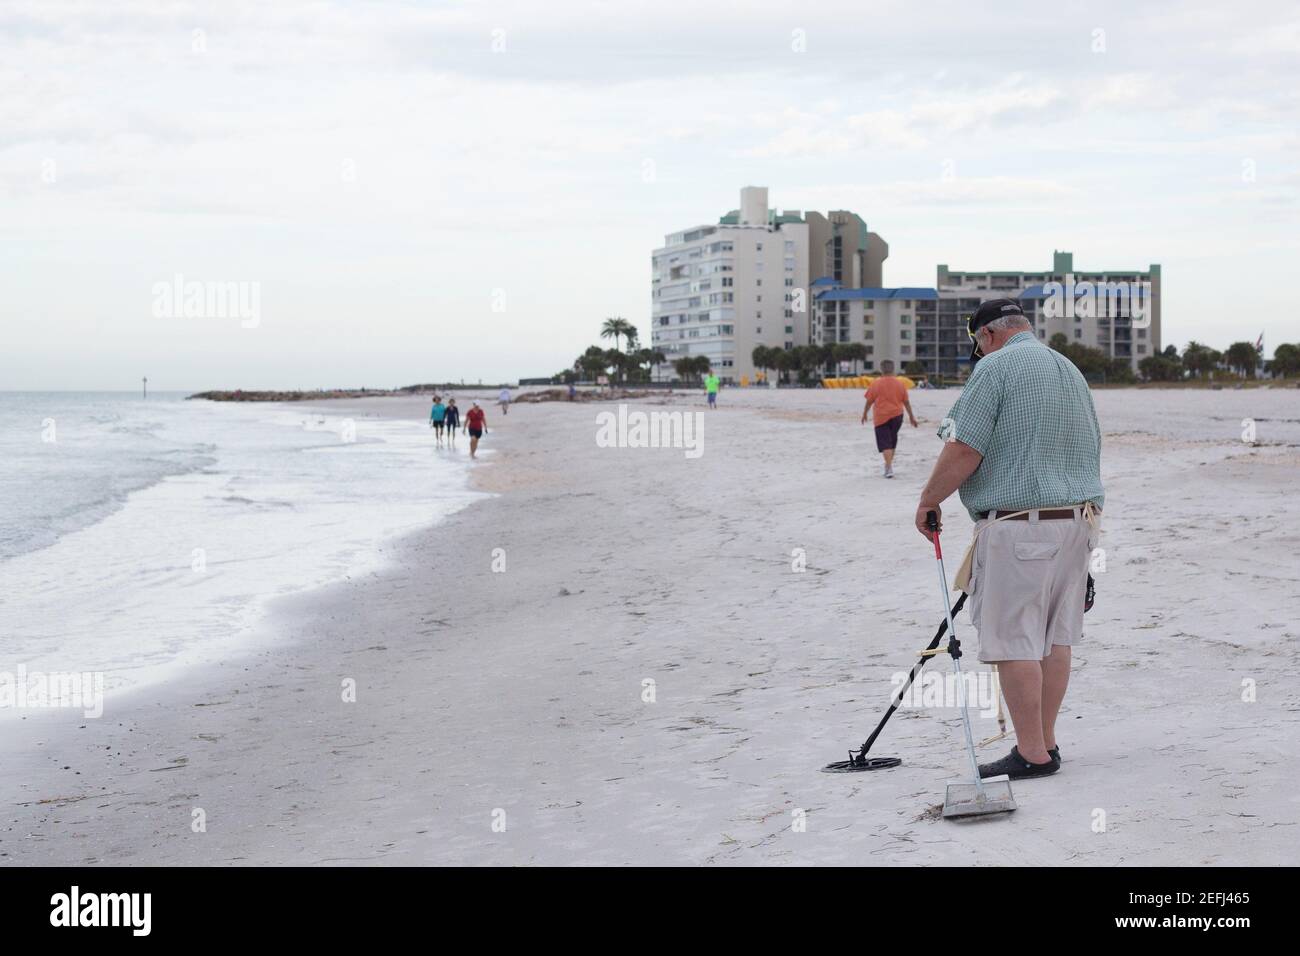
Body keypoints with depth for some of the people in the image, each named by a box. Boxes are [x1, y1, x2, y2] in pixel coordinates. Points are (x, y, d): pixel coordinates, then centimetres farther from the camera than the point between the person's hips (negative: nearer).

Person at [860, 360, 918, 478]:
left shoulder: (876, 384, -8)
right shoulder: (900, 384, 1)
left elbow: (869, 401, -3)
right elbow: (906, 402, 7)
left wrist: (864, 414, 13)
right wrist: (911, 416, 17)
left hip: (881, 417, -3)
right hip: (897, 415, 3)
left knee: (885, 443, -4)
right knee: (892, 441, 19)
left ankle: (889, 467, -18)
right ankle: (889, 465, 29)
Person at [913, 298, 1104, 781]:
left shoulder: (995, 368, -8)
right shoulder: (1070, 370, 19)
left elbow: (965, 451, -15)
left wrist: (929, 501, -2)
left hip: (1018, 525, -9)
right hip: (1077, 519, 9)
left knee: (1015, 640, -4)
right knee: (1055, 637, 11)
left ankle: (1032, 753, -4)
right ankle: (1046, 742, 16)